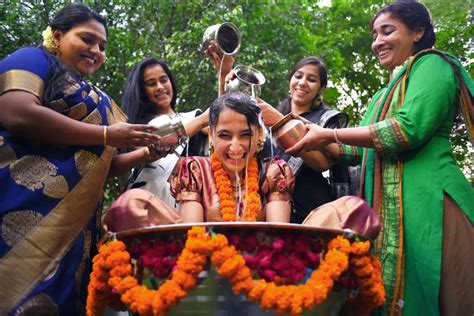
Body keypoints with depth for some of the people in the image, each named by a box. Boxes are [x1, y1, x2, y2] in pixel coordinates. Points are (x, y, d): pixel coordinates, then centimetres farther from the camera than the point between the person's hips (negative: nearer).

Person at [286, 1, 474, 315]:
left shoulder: (431, 64, -1)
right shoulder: (387, 93, 25)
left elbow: (410, 129, -18)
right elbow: (361, 152, 24)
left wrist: (330, 134, -13)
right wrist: (320, 143, 11)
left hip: (426, 201, -8)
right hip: (390, 208, 9)